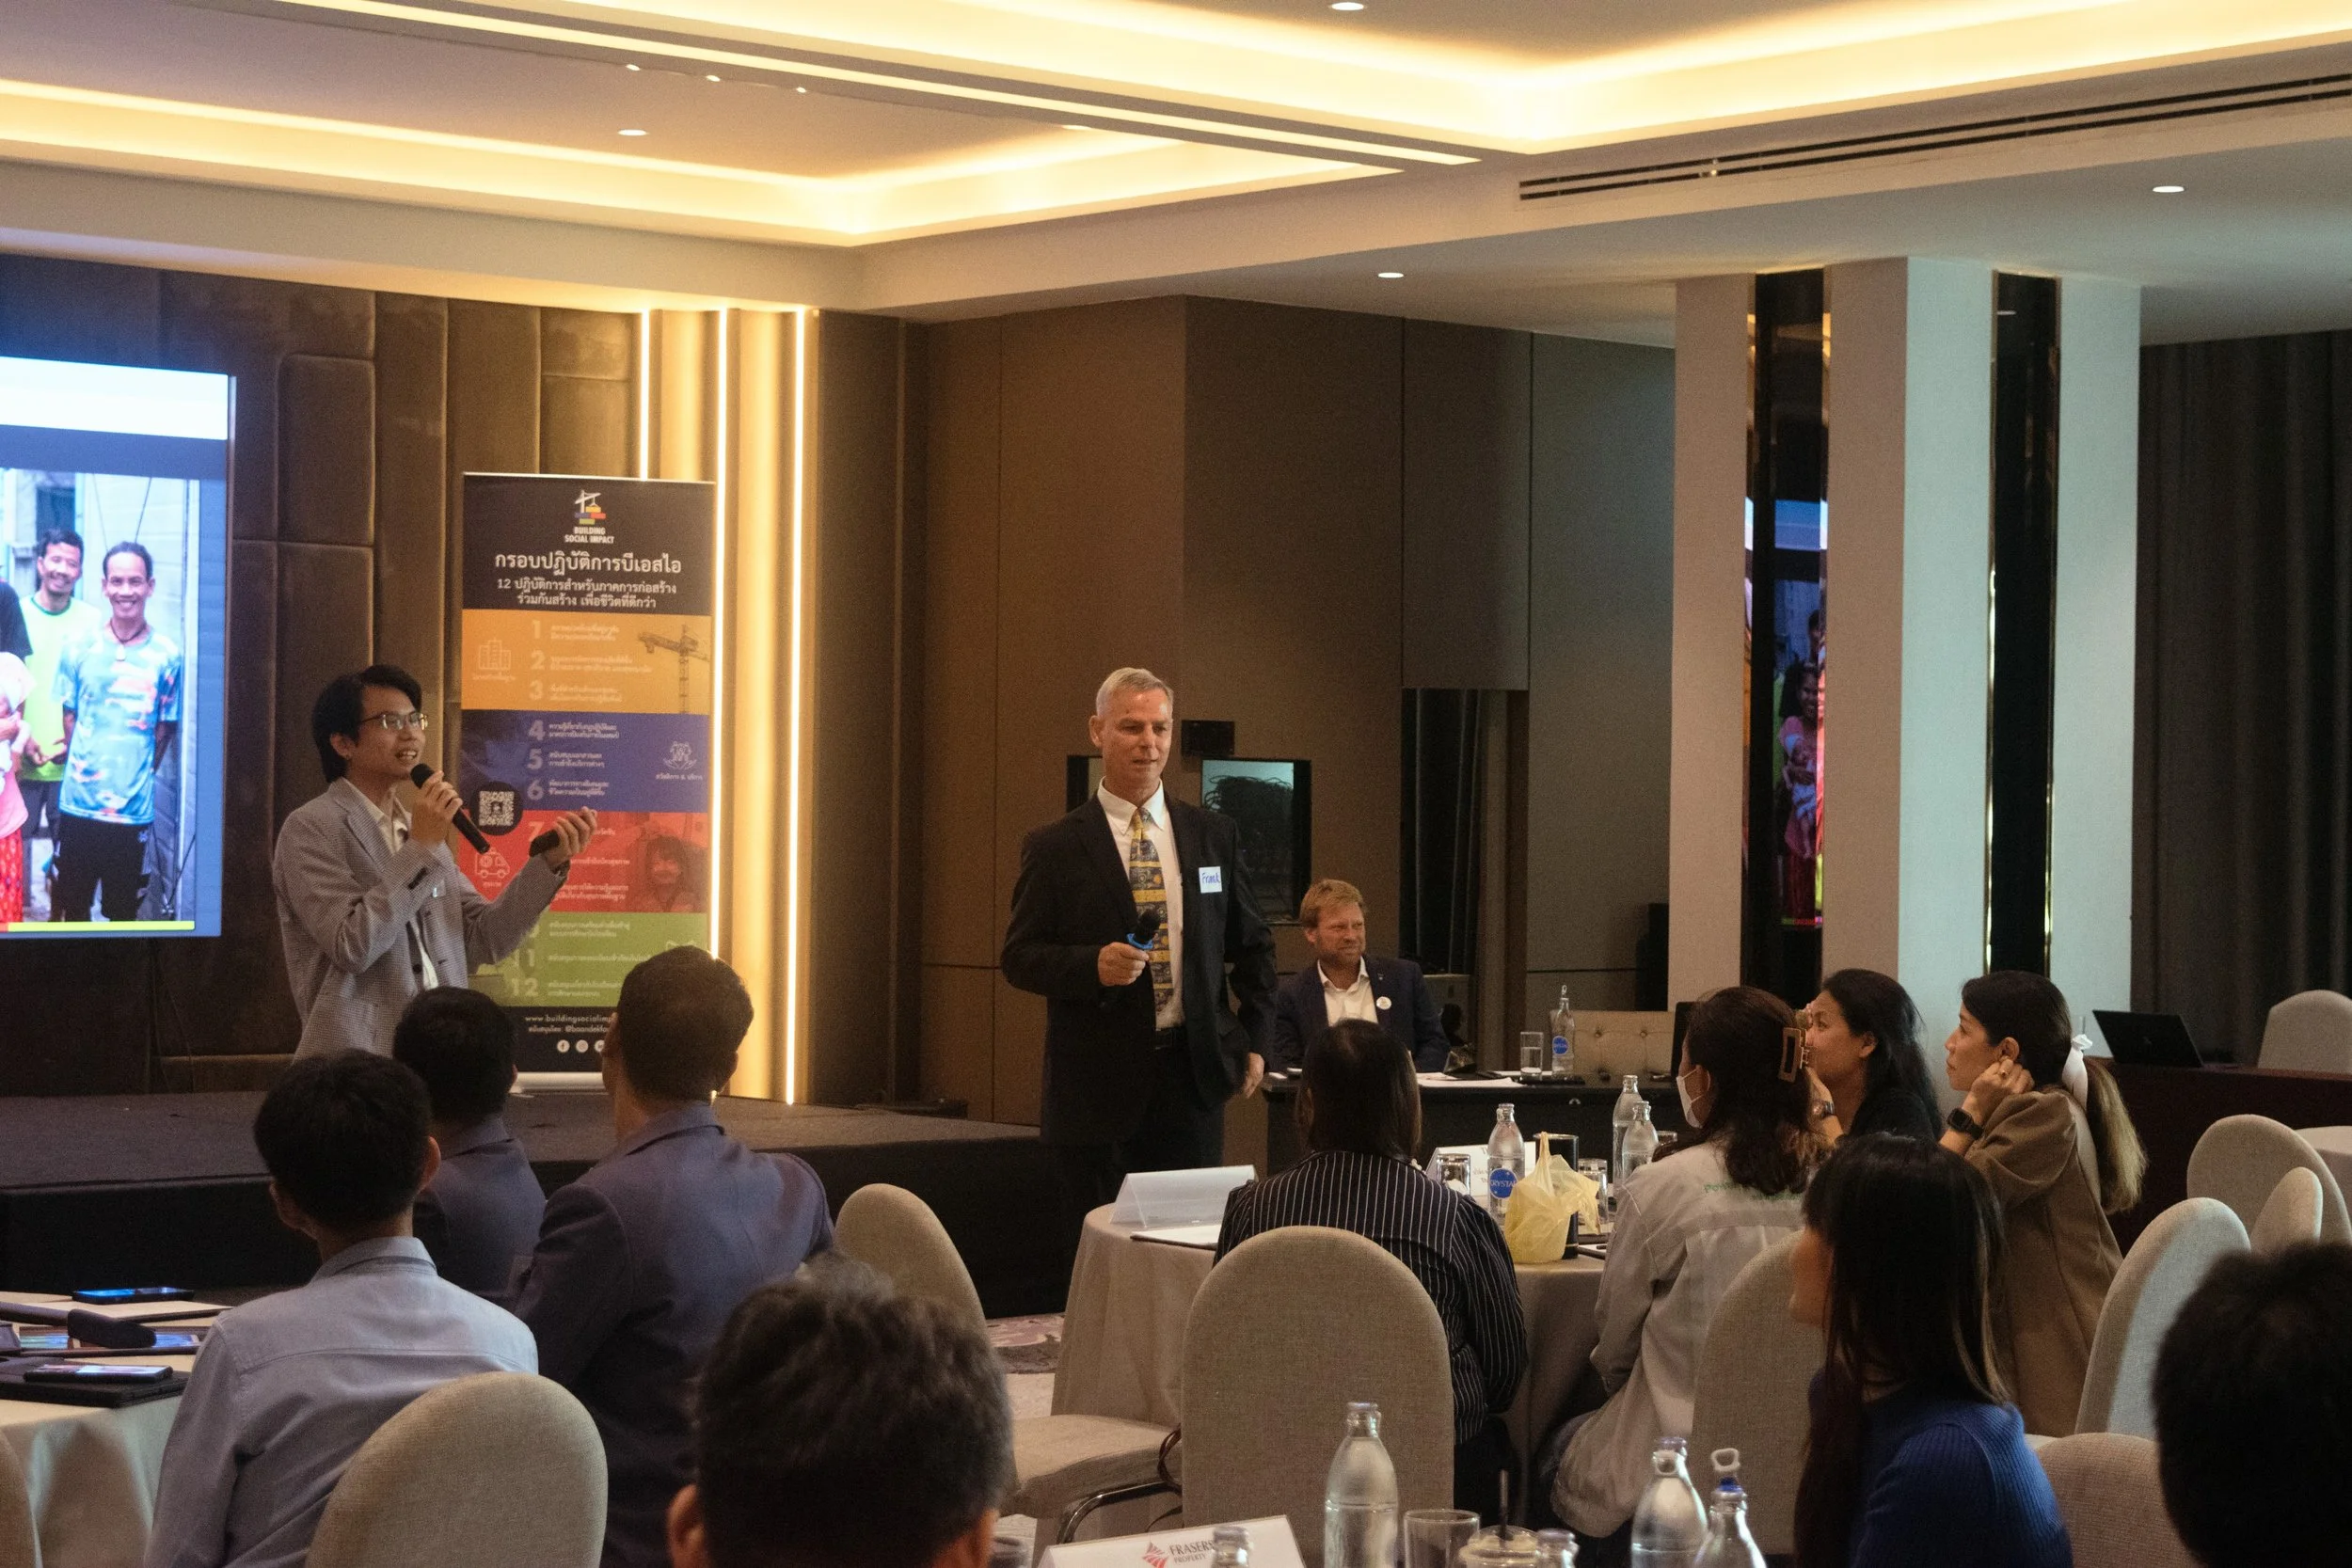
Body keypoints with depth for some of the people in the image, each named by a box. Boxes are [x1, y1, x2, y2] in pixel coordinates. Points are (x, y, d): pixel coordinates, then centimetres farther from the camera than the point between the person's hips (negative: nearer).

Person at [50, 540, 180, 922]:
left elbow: (166, 729, 3)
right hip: (78, 804, 1)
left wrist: (139, 776, 0)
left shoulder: (167, 656, -3)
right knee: (72, 904, 9)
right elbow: (69, 718, 8)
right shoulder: (80, 648, 1)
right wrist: (82, 766, 1)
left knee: (124, 909, 8)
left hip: (134, 807, -1)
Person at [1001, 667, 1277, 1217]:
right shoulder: (1054, 847, 1)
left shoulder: (1215, 836, 10)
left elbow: (1253, 945, 18)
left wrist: (1254, 1042, 9)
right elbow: (1019, 956, -1)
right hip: (1098, 1085, -2)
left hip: (1194, 1077, 2)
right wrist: (1093, 965, -19)